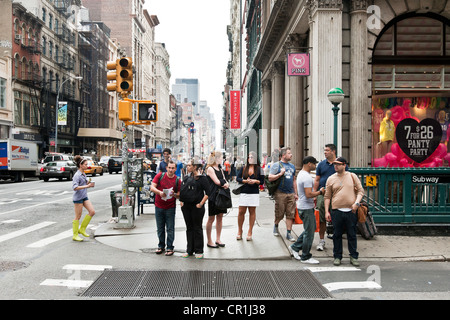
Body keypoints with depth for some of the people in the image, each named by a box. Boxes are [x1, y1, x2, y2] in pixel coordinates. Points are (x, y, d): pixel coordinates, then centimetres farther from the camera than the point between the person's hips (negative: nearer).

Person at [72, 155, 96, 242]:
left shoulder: (83, 174, 11)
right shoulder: (77, 175, -16)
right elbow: (75, 187, -25)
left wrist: (88, 182, 2)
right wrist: (87, 186, -30)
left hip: (84, 197, 8)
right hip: (78, 198, -8)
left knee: (92, 211, 1)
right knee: (78, 217, -1)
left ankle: (82, 229, 13)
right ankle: (75, 235, 10)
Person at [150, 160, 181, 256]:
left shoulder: (177, 180, 0)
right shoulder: (160, 176, 1)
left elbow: (179, 195, 2)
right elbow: (152, 187, -5)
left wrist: (174, 194, -19)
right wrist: (159, 192, -23)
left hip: (170, 207, -1)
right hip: (159, 206, 1)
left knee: (170, 229, 1)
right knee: (160, 228, 11)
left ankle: (170, 248, 11)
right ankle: (161, 246, 25)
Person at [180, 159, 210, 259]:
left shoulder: (202, 178, -6)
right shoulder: (186, 178, 11)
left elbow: (207, 193, -8)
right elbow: (181, 191, 19)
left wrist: (201, 204, -13)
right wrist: (181, 201, 6)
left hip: (197, 207, -5)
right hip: (186, 206, 6)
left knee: (197, 228, 3)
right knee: (189, 228, 12)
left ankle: (199, 251, 12)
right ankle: (189, 250, 22)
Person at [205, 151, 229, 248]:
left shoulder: (220, 169, 17)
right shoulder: (210, 169, -8)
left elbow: (224, 181, 12)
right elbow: (217, 181, -16)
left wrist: (226, 184, -9)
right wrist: (225, 183, -1)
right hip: (213, 196, -7)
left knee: (220, 217, 9)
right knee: (211, 218, 0)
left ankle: (218, 239, 17)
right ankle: (209, 241, 8)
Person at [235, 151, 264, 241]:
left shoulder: (259, 169, 5)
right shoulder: (243, 168, 7)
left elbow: (262, 181, 4)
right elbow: (237, 178, 2)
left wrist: (255, 181, -14)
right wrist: (245, 181, -12)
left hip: (254, 193, -1)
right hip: (243, 193, 1)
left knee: (252, 212, 5)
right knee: (241, 212, 1)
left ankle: (250, 232, 13)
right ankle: (239, 231, 15)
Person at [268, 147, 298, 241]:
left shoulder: (292, 166, 15)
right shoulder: (276, 165, -3)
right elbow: (270, 178, -10)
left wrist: (296, 193, 17)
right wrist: (280, 174, -17)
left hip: (291, 194, 5)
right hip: (280, 193, -5)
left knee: (290, 215, 2)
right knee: (279, 214, 4)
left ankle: (288, 233, 8)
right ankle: (276, 226, 33)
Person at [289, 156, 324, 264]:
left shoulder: (301, 174, 13)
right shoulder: (307, 177, -21)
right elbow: (309, 194, -27)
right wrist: (320, 192, -14)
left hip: (304, 206, 10)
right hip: (306, 208, -10)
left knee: (310, 229, 20)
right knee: (309, 233, 0)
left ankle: (295, 247, 24)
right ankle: (305, 257, 10)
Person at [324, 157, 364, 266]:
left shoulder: (352, 176, 5)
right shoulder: (331, 179, 6)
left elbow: (360, 191, 6)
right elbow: (327, 197, 8)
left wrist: (357, 202, -10)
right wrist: (326, 211, 2)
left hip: (351, 211, 0)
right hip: (336, 211, 1)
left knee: (352, 235, 7)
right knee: (337, 235, 6)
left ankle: (353, 256, 18)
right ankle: (337, 256, 18)